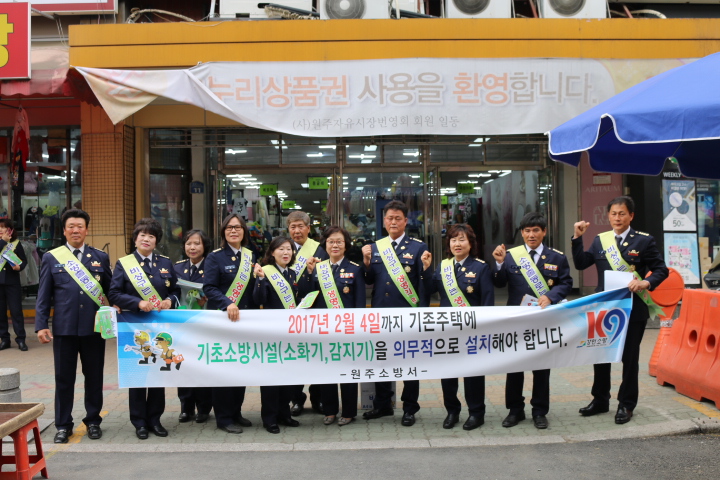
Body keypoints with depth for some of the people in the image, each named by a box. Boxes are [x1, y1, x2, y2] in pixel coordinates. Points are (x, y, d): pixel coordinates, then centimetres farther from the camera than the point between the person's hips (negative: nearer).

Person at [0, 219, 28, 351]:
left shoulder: (16, 243, 3)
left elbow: (24, 260, 2)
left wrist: (19, 267, -17)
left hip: (12, 282, -2)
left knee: (16, 310, -1)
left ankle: (20, 339, 5)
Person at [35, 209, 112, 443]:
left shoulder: (100, 257, 7)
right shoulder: (51, 258, 5)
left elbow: (110, 289, 8)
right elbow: (43, 295, 4)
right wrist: (41, 325, -3)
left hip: (94, 327, 1)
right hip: (63, 327, 0)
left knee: (94, 376, 9)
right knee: (64, 378, 8)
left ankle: (93, 421, 24)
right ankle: (63, 425, 20)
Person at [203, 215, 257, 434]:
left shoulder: (251, 256, 11)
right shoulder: (215, 257, -5)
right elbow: (209, 288, -14)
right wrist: (228, 304, -27)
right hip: (221, 319, -5)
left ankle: (236, 412, 23)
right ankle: (223, 418, 9)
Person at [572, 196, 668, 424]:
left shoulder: (644, 241, -5)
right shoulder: (600, 240, 6)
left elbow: (661, 270, -5)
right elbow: (580, 264, 2)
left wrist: (647, 282, -24)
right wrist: (577, 238, -6)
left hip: (633, 309, -4)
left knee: (629, 357, 7)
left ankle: (626, 404, 20)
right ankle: (600, 400, 27)